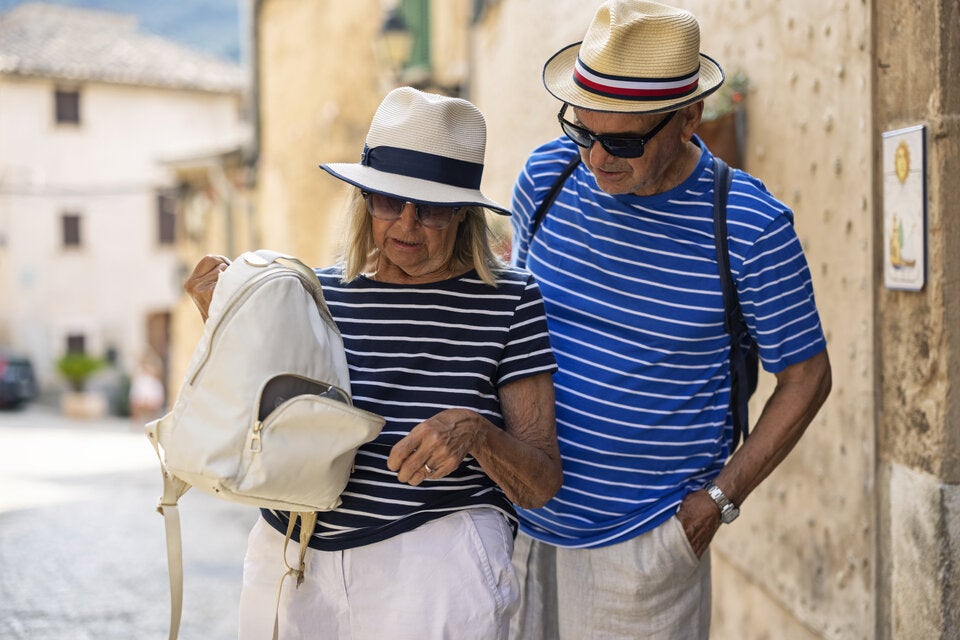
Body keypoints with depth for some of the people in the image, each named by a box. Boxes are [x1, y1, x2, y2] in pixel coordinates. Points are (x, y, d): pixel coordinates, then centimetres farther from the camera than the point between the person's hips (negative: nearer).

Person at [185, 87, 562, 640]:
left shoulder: (509, 302, -5)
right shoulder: (322, 293, 5)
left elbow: (542, 486, -6)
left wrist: (476, 433, -24)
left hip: (433, 561, -3)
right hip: (291, 560, 4)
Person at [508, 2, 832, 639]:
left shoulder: (752, 227, -13)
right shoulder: (547, 175, -2)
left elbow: (806, 377, -3)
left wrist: (719, 499, -8)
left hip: (644, 540, -3)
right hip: (520, 517, 4)